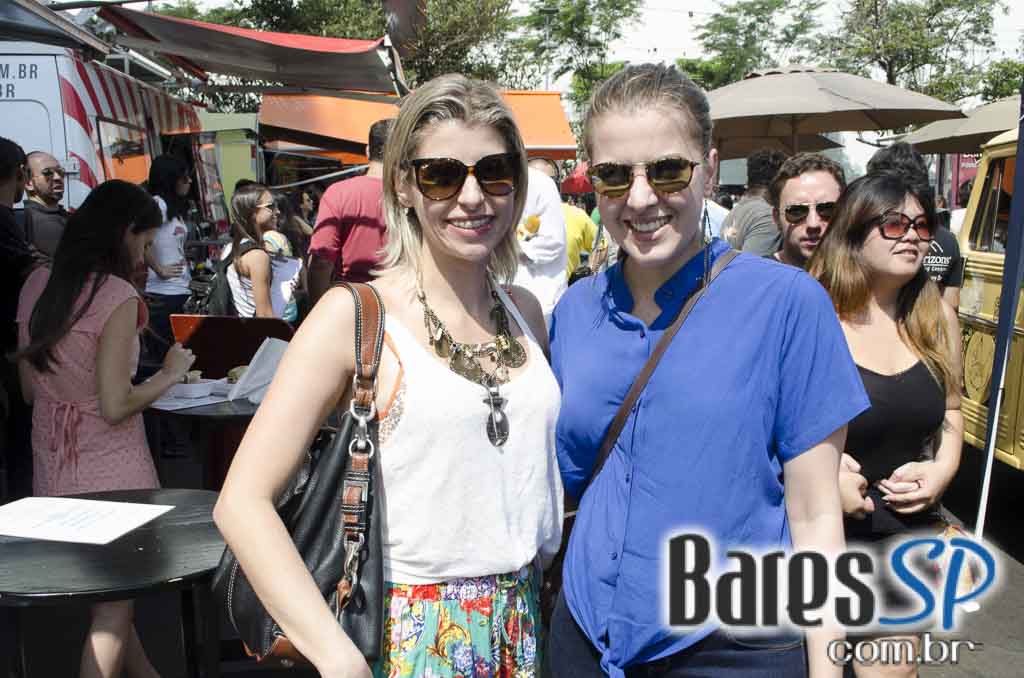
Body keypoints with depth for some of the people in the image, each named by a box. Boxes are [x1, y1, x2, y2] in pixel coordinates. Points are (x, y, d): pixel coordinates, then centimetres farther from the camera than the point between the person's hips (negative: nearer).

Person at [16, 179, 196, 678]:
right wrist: (170, 374, -7)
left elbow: (29, 388, 9)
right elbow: (115, 407, -21)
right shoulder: (117, 296, -18)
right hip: (110, 473, -7)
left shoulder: (37, 285, 3)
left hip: (52, 468, 8)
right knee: (113, 606, 7)